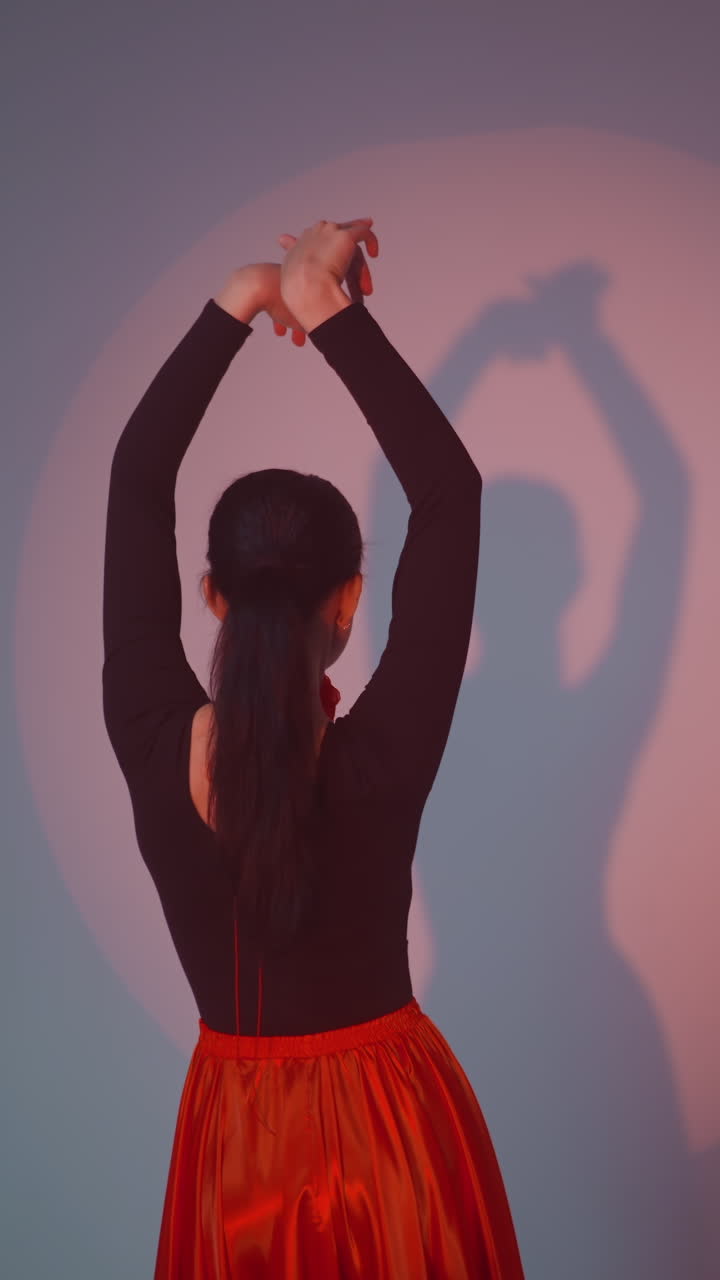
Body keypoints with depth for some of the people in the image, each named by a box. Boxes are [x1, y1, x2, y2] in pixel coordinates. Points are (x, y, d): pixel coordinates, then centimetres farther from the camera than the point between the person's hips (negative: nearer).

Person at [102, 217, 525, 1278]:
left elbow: (136, 476, -12)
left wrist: (237, 305, -13)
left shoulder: (151, 746, -21)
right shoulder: (379, 766, -27)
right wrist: (331, 312, -26)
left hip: (232, 1126, 2)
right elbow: (450, 491, -25)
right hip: (383, 1122, -2)